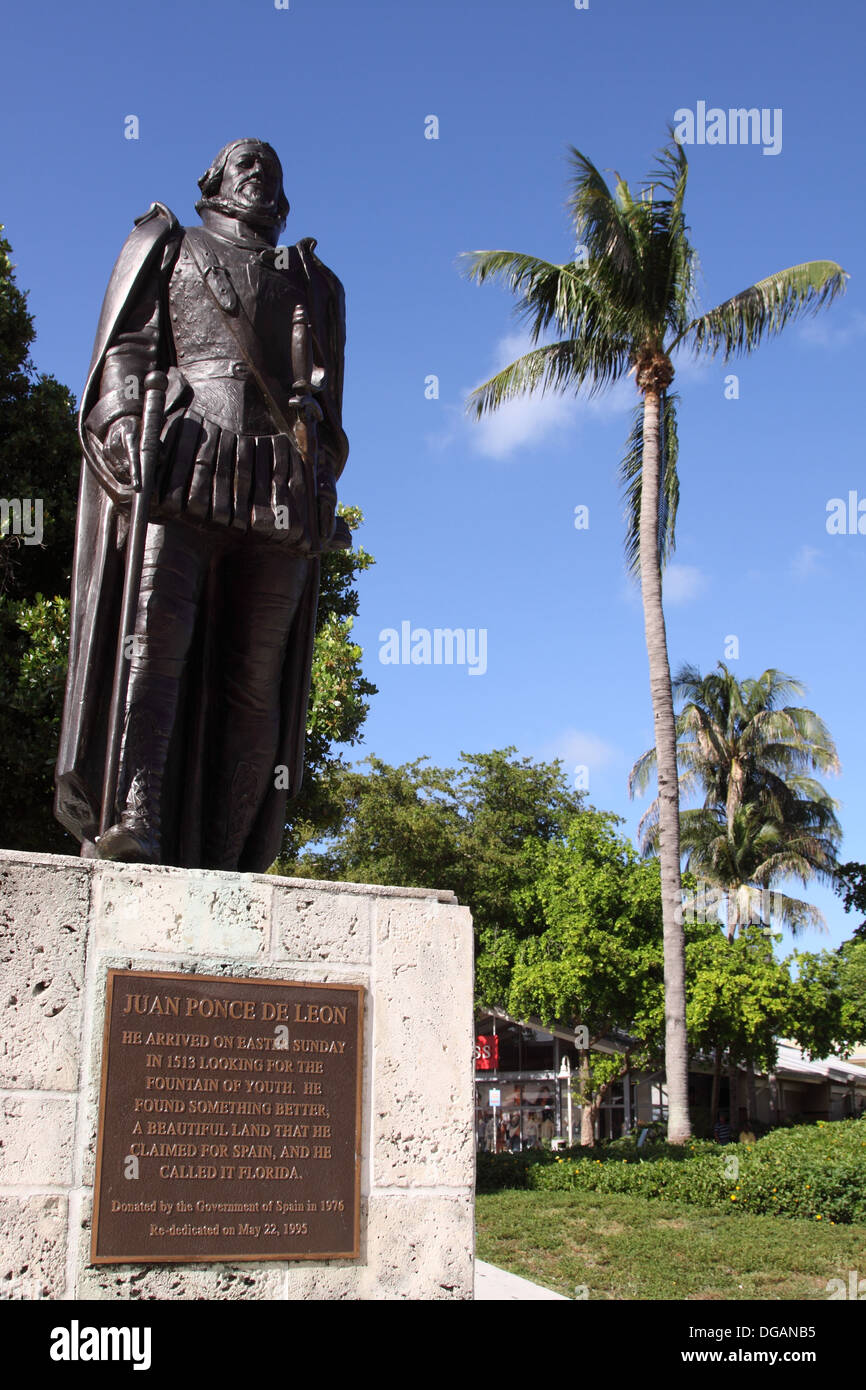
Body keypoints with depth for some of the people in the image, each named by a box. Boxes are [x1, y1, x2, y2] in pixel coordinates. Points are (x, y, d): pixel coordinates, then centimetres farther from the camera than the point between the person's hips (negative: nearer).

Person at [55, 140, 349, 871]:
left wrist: (323, 497, 10)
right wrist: (124, 418, -9)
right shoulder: (167, 248, 25)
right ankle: (132, 816, -33)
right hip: (183, 469, -2)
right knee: (156, 639, -21)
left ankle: (220, 863, -12)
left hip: (282, 493, 2)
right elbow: (126, 345, 11)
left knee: (255, 678, -9)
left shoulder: (314, 283, 31)